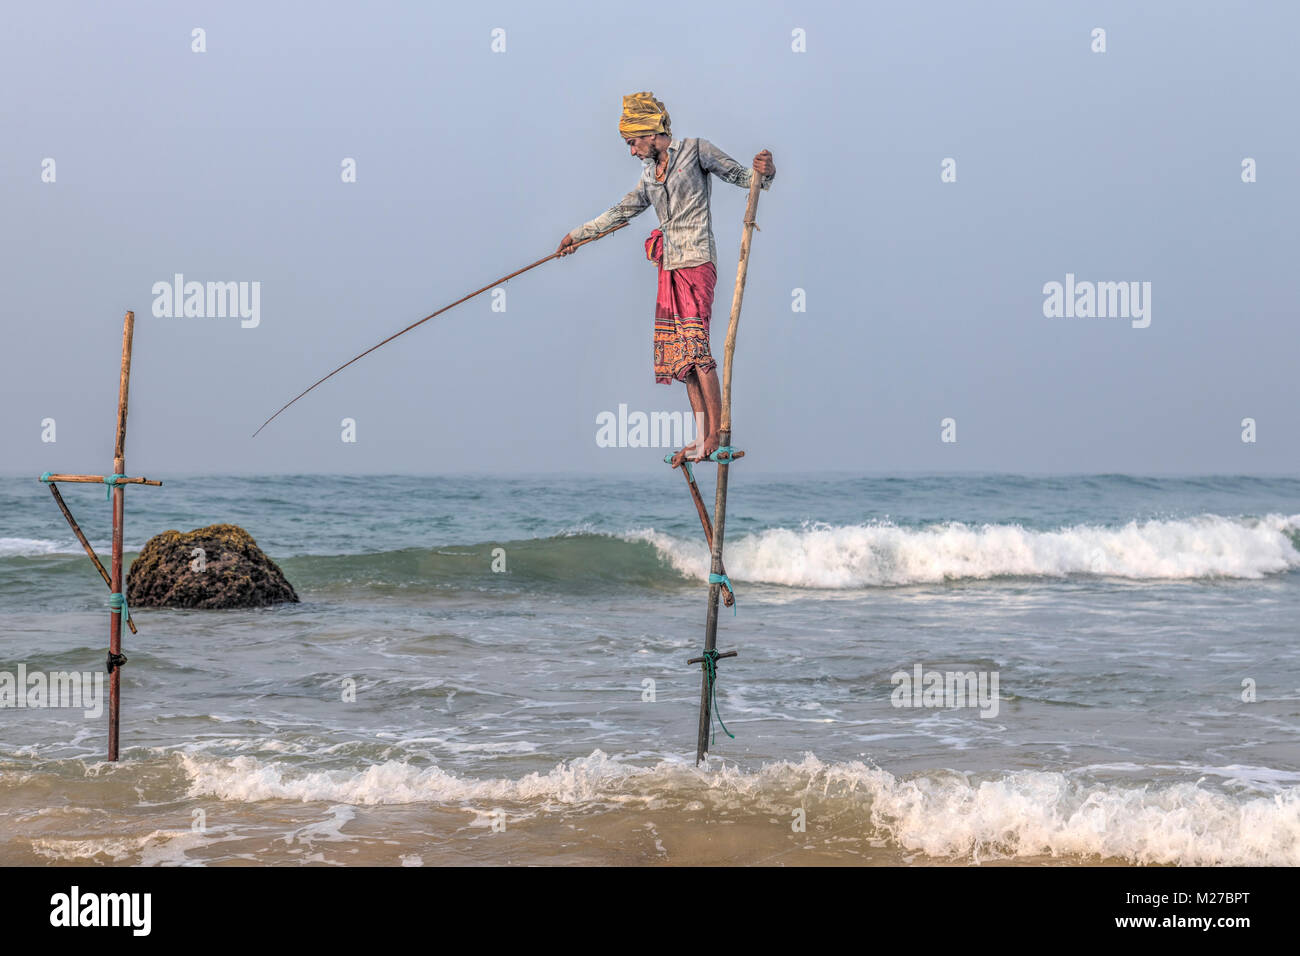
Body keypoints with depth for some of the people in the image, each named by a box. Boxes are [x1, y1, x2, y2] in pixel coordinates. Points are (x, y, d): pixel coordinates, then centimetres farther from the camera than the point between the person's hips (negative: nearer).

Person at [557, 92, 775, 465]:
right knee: (679, 351, 0)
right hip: (670, 266, 7)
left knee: (695, 344, -15)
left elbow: (739, 175, -3)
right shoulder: (650, 173, 20)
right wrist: (578, 234, 35)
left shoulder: (695, 150, 0)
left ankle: (715, 438, -16)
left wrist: (764, 172, -25)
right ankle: (700, 439, 0)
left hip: (696, 261, -7)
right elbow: (622, 211, 30)